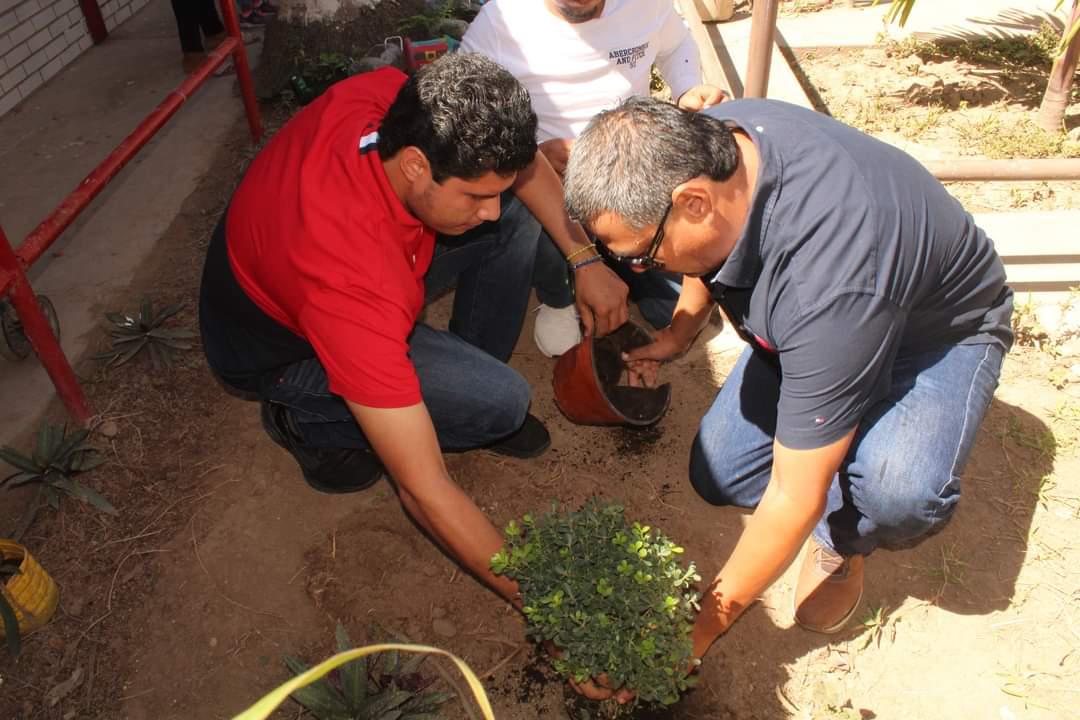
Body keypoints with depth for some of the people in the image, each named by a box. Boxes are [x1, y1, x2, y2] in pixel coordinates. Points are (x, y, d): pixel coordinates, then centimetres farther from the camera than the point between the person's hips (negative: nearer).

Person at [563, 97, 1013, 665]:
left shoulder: (825, 276, -44)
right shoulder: (700, 139, -23)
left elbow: (795, 497, -35)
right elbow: (707, 250, 5)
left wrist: (700, 630, -25)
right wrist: (679, 329, -8)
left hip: (939, 329, -6)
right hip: (801, 320, 6)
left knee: (901, 491, -35)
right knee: (719, 475, -6)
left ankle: (844, 542, 1)